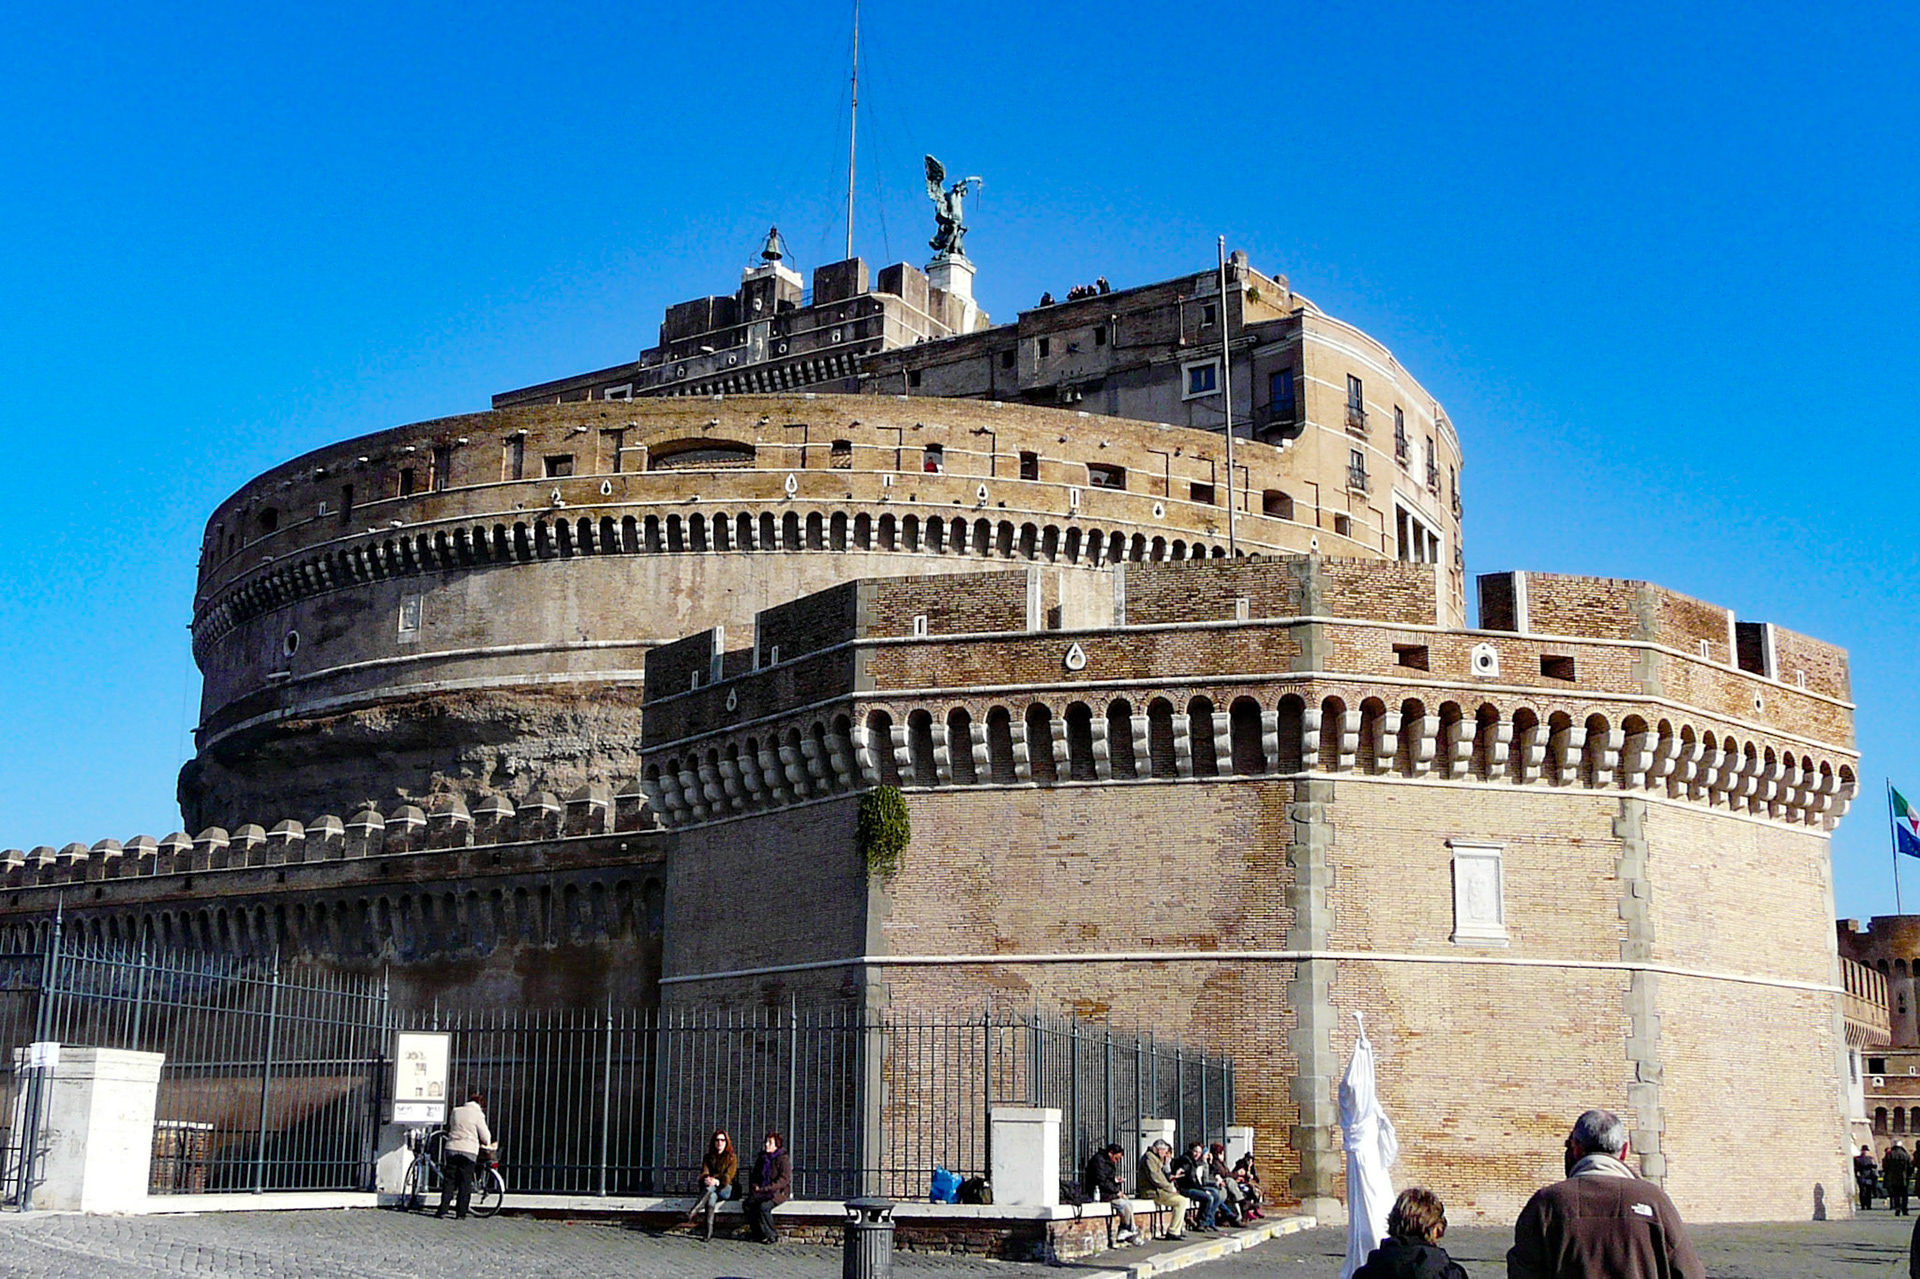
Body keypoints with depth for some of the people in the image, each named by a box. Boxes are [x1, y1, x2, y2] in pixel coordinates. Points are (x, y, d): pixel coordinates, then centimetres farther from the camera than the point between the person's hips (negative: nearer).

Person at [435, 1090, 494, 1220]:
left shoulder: (455, 1111, 10)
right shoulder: (478, 1114, -3)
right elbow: (485, 1136, 0)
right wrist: (487, 1146, 20)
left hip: (452, 1148, 4)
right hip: (469, 1150, -4)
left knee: (449, 1180, 7)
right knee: (465, 1182, 2)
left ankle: (442, 1209, 2)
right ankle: (460, 1212, 2)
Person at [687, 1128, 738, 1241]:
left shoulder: (732, 1157, 7)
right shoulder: (707, 1157, 17)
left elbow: (728, 1176, -7)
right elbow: (704, 1173, 2)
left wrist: (716, 1181, -27)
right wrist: (706, 1179, -23)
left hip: (726, 1189, -1)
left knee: (710, 1188, -35)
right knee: (711, 1196, -36)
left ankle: (695, 1211, -48)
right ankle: (709, 1231, -47)